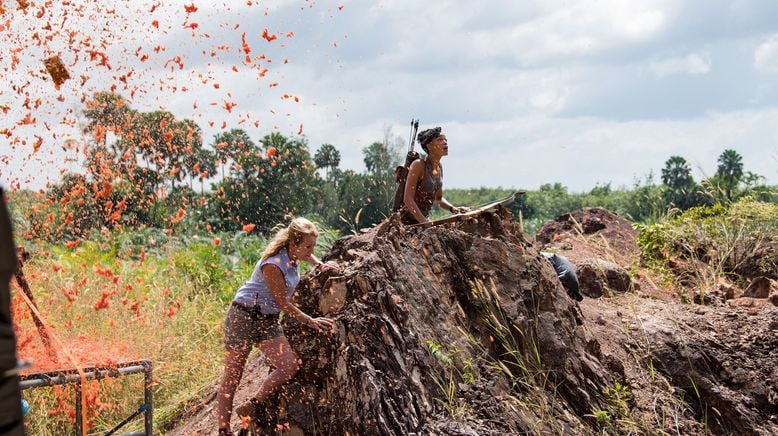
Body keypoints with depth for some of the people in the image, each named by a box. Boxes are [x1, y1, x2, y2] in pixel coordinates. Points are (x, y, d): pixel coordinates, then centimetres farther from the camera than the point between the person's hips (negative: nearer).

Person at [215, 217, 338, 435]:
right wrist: (310, 321, -12)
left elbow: (305, 255, 28)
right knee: (232, 376, -3)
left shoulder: (293, 254, 0)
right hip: (243, 317, -8)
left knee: (290, 366, -8)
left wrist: (320, 265, 12)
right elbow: (284, 304, -18)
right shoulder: (273, 265, -25)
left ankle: (251, 406, 4)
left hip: (268, 320, 8)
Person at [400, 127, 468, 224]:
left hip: (424, 218, 8)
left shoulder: (439, 167, 7)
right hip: (409, 220, -8)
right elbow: (408, 199, -20)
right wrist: (425, 223, -27)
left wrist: (453, 209, -1)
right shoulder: (418, 165, -15)